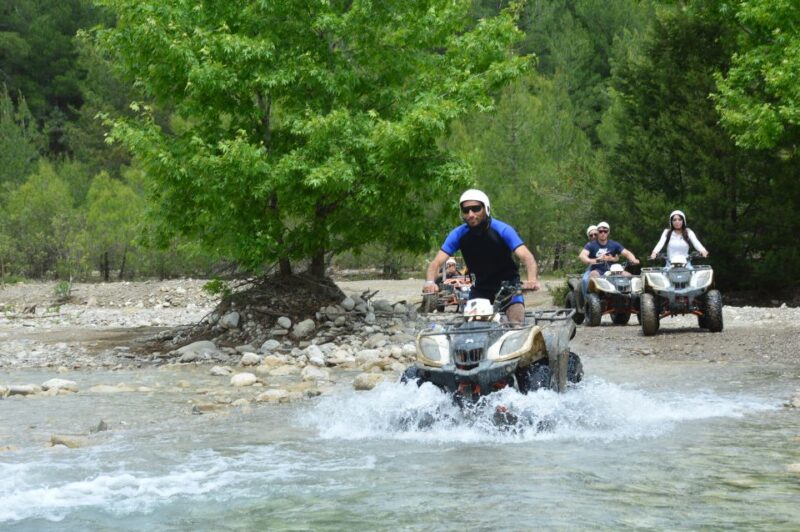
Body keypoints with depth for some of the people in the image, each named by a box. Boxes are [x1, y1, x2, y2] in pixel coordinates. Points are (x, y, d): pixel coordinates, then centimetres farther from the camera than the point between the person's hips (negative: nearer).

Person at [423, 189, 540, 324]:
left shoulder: (502, 230, -20)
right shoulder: (459, 234, -13)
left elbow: (526, 256, -31)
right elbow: (436, 262, -18)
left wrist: (532, 279, -52)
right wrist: (430, 282, -40)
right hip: (480, 287, 3)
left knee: (517, 326, -20)